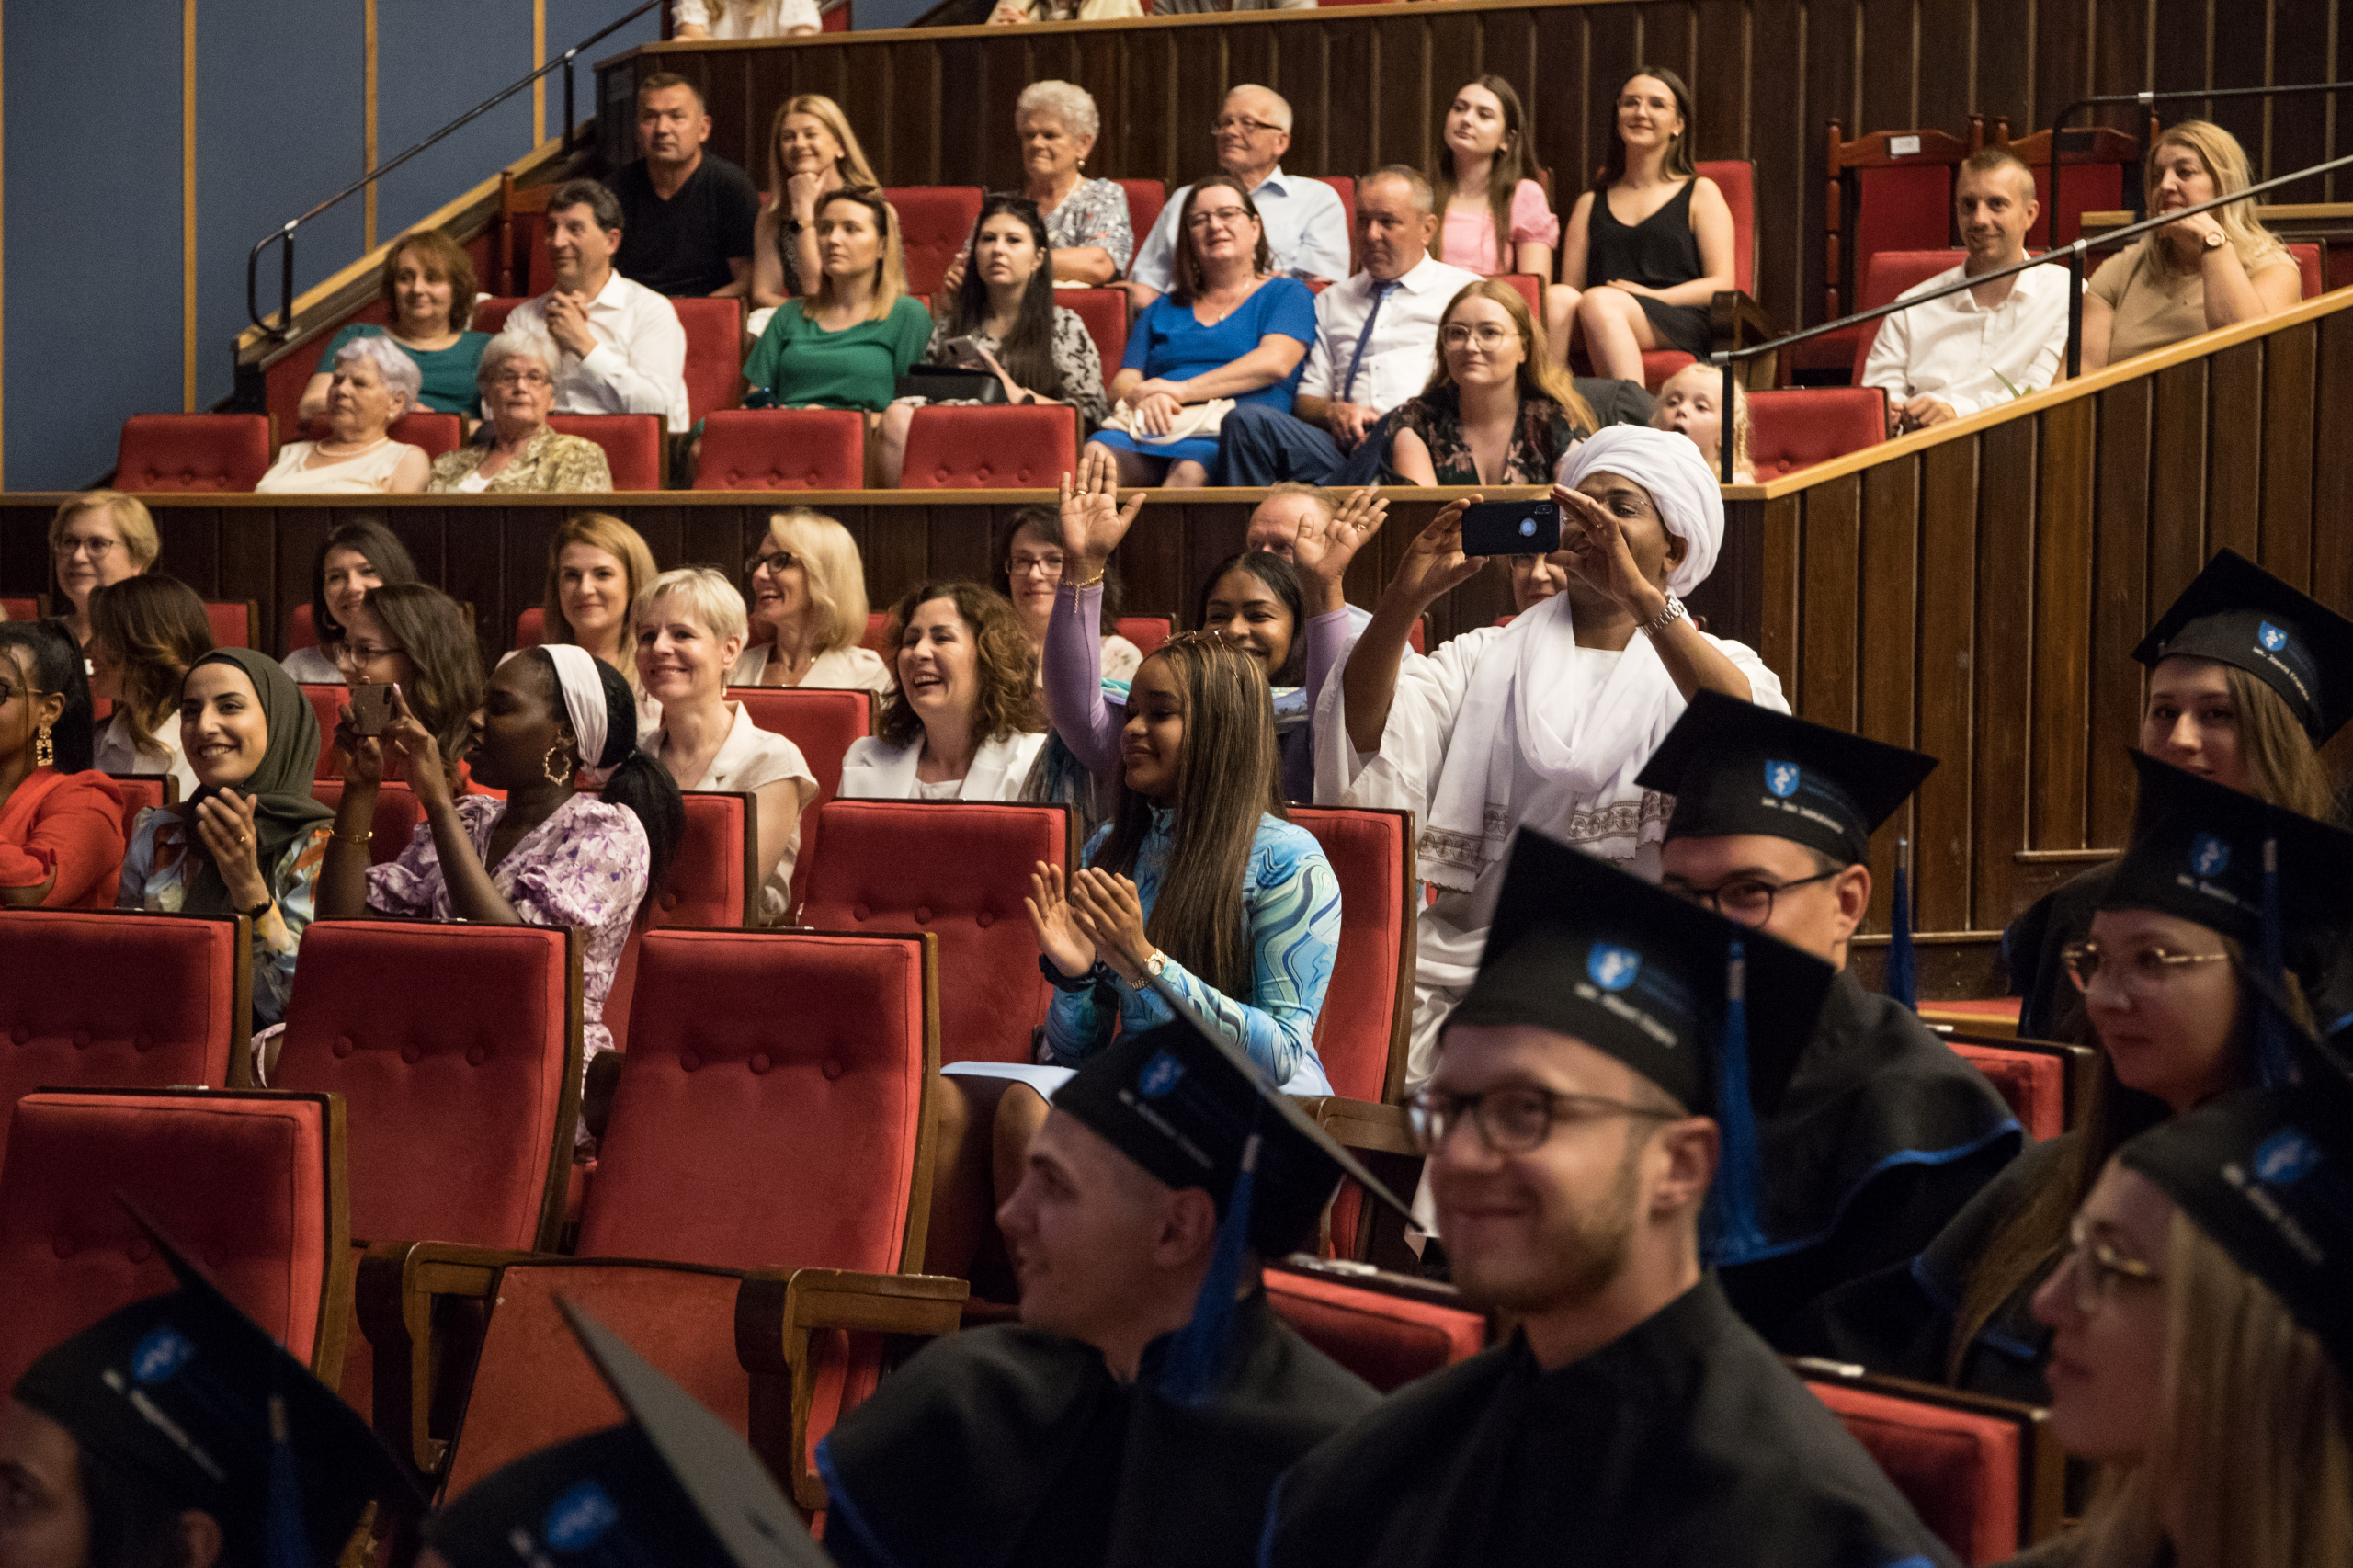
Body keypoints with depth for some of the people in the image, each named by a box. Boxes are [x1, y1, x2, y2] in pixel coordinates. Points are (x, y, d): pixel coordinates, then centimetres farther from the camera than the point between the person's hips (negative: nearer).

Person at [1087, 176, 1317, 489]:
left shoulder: (1287, 295, 19)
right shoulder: (1164, 309, 32)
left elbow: (1275, 363, -1)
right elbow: (1122, 384, 21)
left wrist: (1183, 389, -8)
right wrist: (1144, 399, -6)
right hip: (1151, 430, 4)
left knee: (1190, 470, -42)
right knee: (1095, 453, -33)